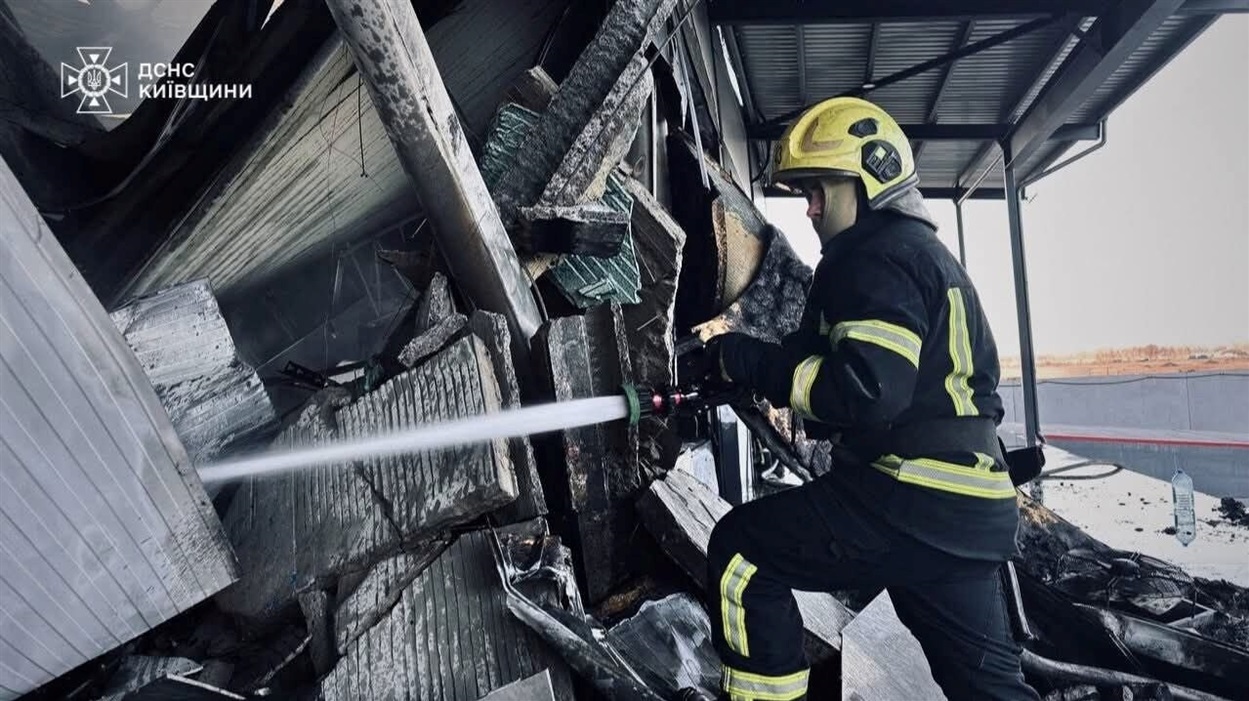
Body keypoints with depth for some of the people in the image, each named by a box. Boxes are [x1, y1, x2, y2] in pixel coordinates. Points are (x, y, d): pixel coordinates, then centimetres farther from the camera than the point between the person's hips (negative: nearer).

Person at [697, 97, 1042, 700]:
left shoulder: (878, 256, -11)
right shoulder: (925, 251, 22)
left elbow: (868, 391, -24)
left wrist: (753, 363, -15)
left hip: (908, 505, -10)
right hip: (973, 513, 10)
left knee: (739, 553, 0)